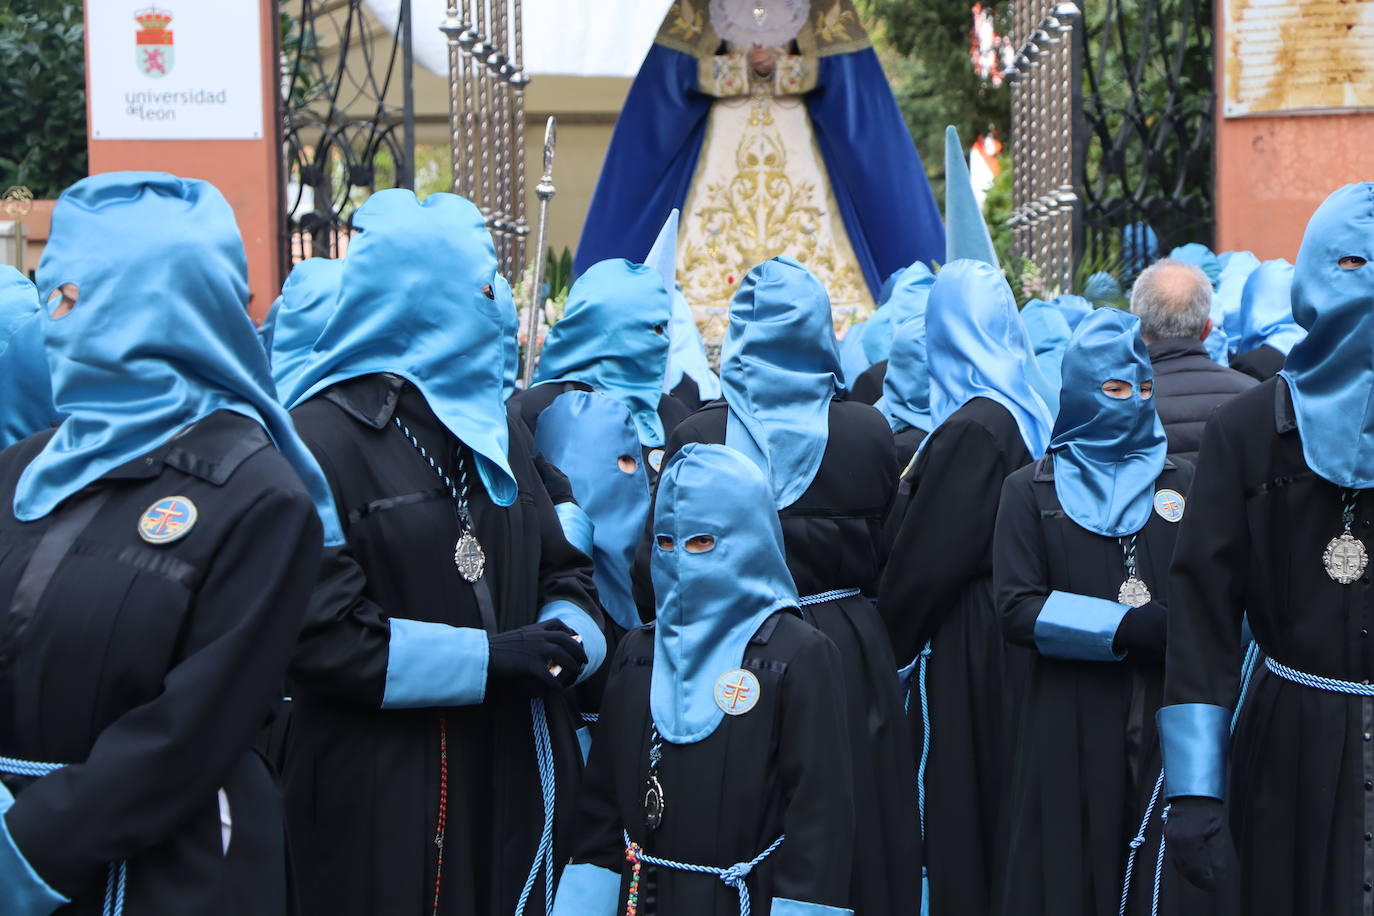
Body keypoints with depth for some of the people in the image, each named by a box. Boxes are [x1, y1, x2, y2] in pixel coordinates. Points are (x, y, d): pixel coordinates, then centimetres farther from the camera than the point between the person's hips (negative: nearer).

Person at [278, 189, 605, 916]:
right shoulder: (321, 440, -10)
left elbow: (564, 569, 15)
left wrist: (566, 636, -8)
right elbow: (321, 631, -17)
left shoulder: (497, 431, 16)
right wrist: (486, 658, -19)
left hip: (517, 778, 7)